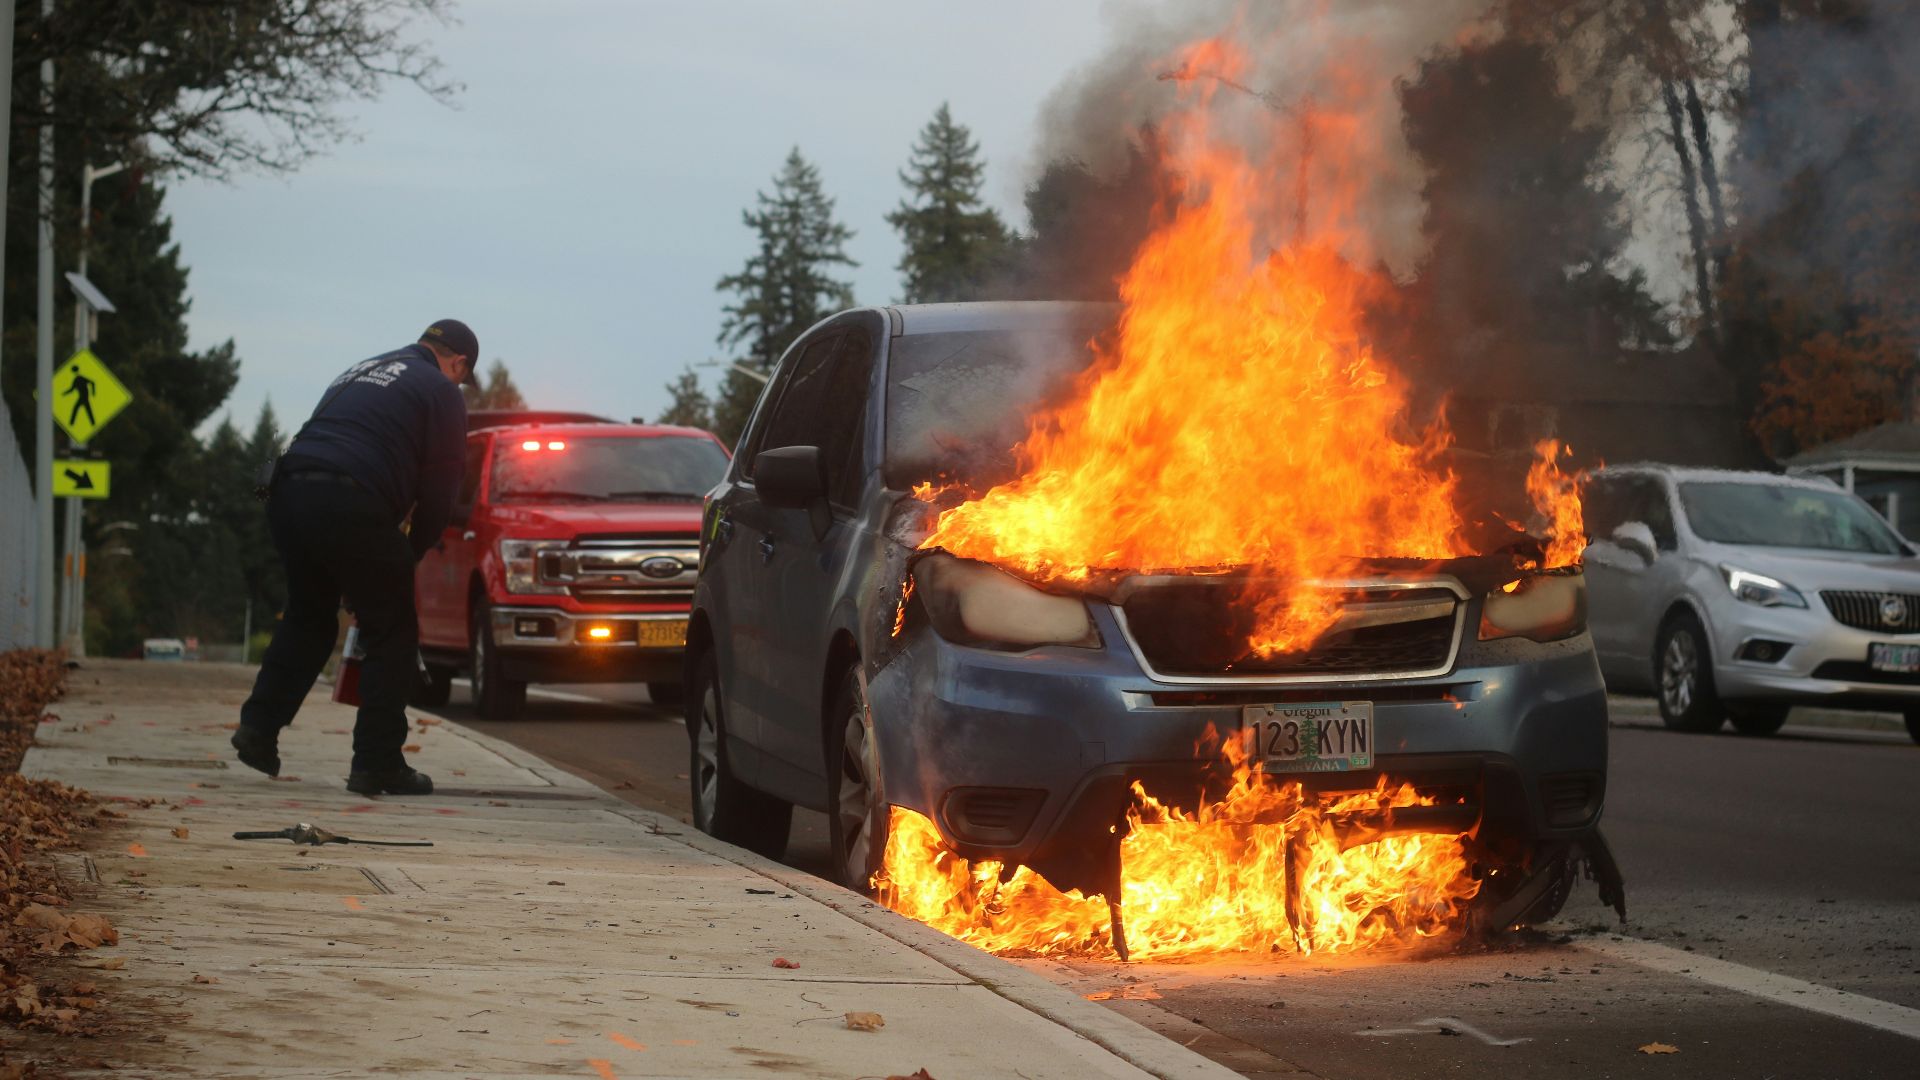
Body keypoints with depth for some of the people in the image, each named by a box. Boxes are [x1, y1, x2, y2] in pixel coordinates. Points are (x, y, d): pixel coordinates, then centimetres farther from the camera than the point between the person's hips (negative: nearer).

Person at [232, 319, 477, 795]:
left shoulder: (360, 373, 30)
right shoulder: (441, 391, 9)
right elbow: (439, 490, 3)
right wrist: (411, 553, 18)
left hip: (287, 493, 7)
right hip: (350, 505, -7)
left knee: (307, 618, 25)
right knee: (391, 635, 6)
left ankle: (259, 725, 16)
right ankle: (377, 763, 4)